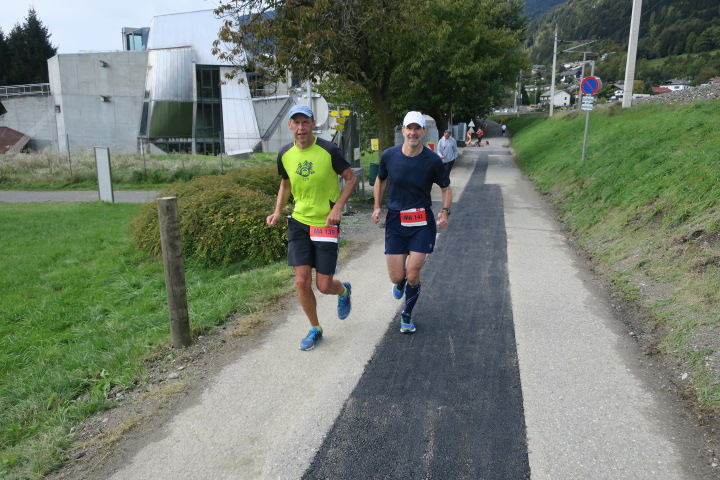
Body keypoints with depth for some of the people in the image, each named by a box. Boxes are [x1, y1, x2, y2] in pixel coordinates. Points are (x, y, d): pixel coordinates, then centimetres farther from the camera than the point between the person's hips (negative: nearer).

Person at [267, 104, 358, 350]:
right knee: (302, 282, -2)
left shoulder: (329, 150, -13)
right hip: (299, 222, 3)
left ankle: (344, 291, 38)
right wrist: (277, 212, 3)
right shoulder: (284, 155, 0)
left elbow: (351, 178, -3)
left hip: (326, 224, -3)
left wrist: (337, 207, -15)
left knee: (324, 286, -1)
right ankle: (315, 329, 21)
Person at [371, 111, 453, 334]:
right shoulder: (389, 155, -3)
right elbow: (380, 181, 15)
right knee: (396, 277, -1)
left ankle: (407, 316, 22)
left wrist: (445, 211, -10)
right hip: (395, 220, 1)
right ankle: (400, 282, 41)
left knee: (413, 273, -6)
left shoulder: (433, 160, -7)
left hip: (422, 222, -1)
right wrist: (377, 207, 4)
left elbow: (446, 188, 7)